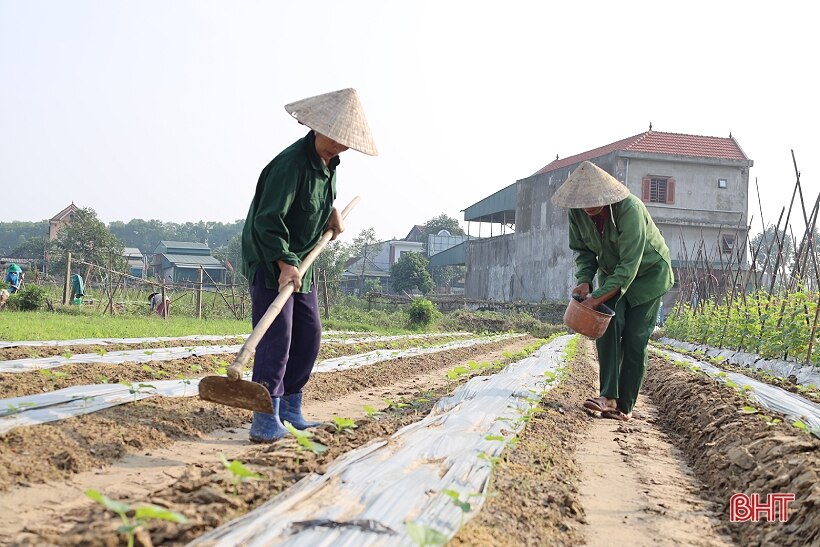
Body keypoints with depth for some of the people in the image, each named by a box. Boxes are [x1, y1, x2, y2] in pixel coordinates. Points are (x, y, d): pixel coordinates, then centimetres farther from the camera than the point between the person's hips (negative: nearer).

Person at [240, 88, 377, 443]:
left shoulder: (329, 163, 5)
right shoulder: (291, 163, -23)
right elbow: (268, 220, -28)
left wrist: (332, 212, 9)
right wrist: (285, 264, -36)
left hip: (301, 262, 9)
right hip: (269, 260, -9)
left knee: (308, 335, 10)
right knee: (276, 337, -14)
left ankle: (291, 410, 20)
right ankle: (266, 420, -12)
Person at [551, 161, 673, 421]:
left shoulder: (630, 209, -35)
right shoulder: (577, 210, -17)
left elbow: (629, 265, -34)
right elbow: (582, 250, -1)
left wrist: (597, 299, -36)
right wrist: (584, 280, -20)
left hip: (648, 273, -5)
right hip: (612, 271, 5)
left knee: (634, 339, -9)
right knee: (607, 326, -17)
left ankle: (625, 406, -1)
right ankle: (609, 396, -22)